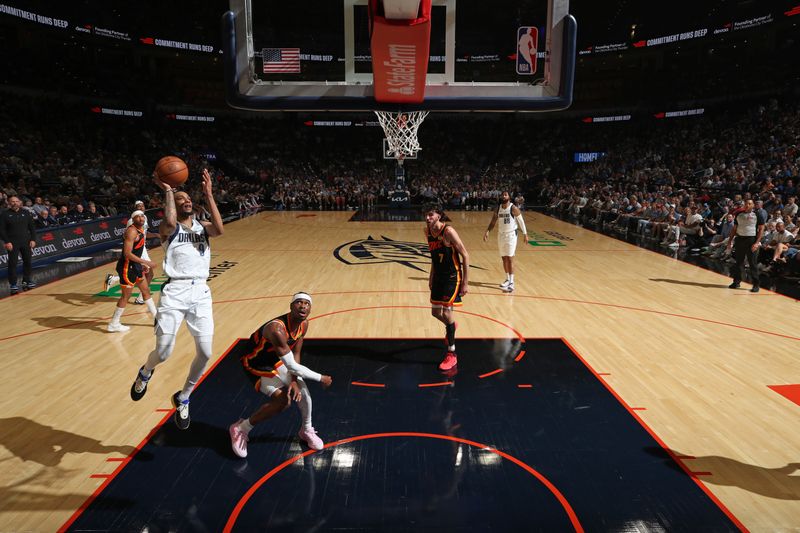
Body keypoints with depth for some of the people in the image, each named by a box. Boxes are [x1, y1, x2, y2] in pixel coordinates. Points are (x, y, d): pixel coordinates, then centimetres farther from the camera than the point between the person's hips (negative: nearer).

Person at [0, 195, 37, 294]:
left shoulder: (26, 213, 7)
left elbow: (32, 227, 10)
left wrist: (33, 239, 1)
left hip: (26, 242, 3)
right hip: (12, 243, -3)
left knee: (28, 261, 7)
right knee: (12, 263, -2)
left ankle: (26, 281, 22)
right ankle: (12, 284, 5)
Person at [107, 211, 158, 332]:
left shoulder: (141, 230, 10)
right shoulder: (132, 231, -20)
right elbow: (127, 254, -26)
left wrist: (142, 265, 18)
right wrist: (146, 262, -24)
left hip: (135, 265, 10)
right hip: (127, 266, -10)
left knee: (146, 290, 17)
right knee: (126, 296, -1)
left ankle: (156, 316, 29)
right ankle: (113, 324, 11)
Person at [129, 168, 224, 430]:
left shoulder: (203, 227, 14)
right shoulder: (168, 228, 5)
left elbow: (219, 229, -10)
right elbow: (170, 222, -21)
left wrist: (208, 194, -8)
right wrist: (167, 190, -11)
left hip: (200, 292, 3)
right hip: (175, 292, -3)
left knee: (205, 353, -2)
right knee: (163, 353, -5)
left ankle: (183, 398, 24)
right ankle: (145, 373, 35)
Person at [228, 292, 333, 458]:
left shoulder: (304, 324, -13)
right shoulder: (276, 329, -39)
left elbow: (296, 354, -3)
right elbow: (292, 366, -37)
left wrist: (294, 381, -17)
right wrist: (320, 378, -26)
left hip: (276, 360, 7)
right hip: (255, 364, -7)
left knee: (301, 388, -5)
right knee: (283, 401, -19)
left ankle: (306, 430, 20)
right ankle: (240, 429, 2)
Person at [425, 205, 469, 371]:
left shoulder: (448, 231, -20)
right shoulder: (428, 231, 2)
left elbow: (465, 256, -18)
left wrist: (465, 283, -19)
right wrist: (431, 276, 18)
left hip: (452, 277, -7)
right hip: (438, 276, 7)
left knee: (446, 312, -10)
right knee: (435, 312, 14)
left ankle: (452, 354, 3)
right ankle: (451, 326, 49)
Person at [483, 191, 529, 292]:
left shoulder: (513, 208, -12)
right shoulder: (498, 209, 4)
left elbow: (521, 221, -6)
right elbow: (493, 222, 10)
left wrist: (525, 234, -4)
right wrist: (487, 231, -4)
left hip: (511, 235, -6)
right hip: (501, 235, 6)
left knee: (510, 258, -10)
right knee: (504, 258, 11)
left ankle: (511, 283, -10)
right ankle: (508, 279, 25)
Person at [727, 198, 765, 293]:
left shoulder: (757, 215, -3)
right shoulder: (739, 214, 10)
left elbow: (761, 229, -6)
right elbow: (735, 228, 16)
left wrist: (757, 243, -15)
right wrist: (731, 240, 9)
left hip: (752, 240, -4)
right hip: (740, 239, 4)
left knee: (753, 263, -3)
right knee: (739, 262, 8)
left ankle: (756, 284, 3)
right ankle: (737, 281, 17)